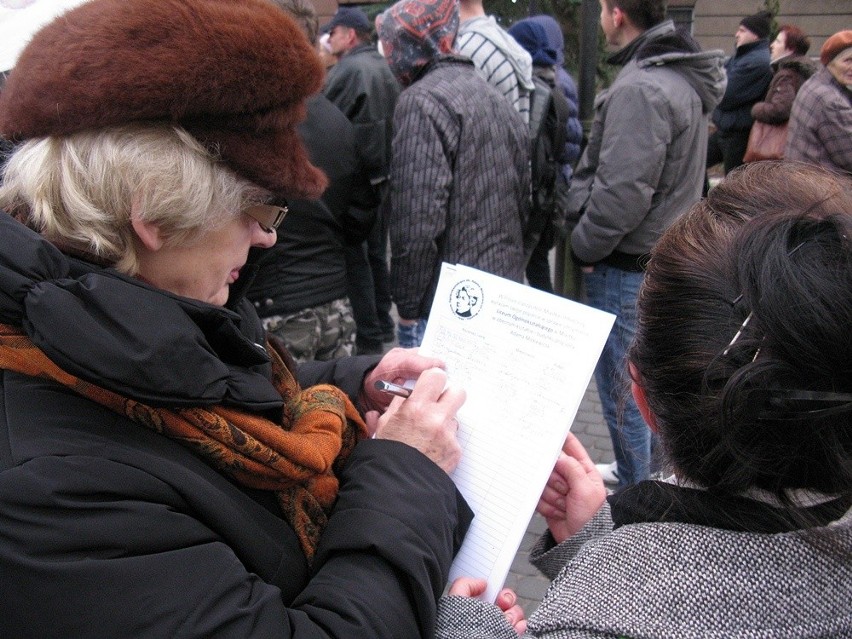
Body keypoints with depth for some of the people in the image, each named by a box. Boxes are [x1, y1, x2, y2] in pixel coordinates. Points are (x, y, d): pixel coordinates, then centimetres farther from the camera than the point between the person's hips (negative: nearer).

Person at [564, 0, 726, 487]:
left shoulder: (640, 88, -22)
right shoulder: (682, 76, 10)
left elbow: (622, 193, -27)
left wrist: (584, 246, -11)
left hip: (626, 265, -10)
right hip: (664, 252, 10)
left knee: (621, 384, 3)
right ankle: (642, 472, 39)